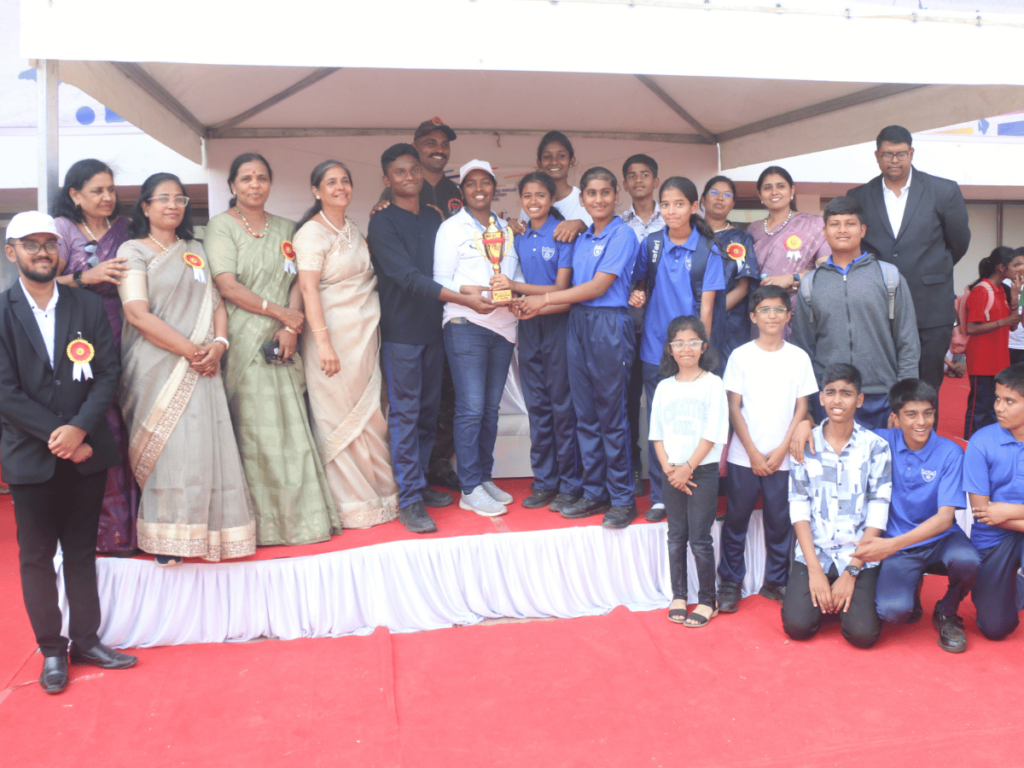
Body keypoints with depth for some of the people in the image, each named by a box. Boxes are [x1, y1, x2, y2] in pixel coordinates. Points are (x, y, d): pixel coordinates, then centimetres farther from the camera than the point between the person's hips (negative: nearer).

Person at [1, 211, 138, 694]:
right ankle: (51, 650, 21)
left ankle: (86, 640, 24)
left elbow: (108, 373, 0)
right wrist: (57, 437, -14)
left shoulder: (89, 306, 6)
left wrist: (80, 428, -14)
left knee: (82, 551, 12)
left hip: (87, 451, 2)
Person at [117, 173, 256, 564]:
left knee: (205, 446, 2)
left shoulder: (196, 250, 17)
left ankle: (208, 530, 13)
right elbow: (137, 314, -11)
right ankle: (167, 540, 4)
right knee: (165, 448, -5)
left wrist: (218, 343, -7)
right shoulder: (133, 250, 0)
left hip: (202, 367, 5)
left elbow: (216, 303, 13)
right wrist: (191, 351, -14)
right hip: (158, 367, -4)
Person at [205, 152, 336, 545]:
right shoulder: (221, 226, 2)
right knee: (253, 429, -3)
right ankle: (260, 521, 7)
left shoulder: (284, 228, 16)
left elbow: (296, 281, 8)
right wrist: (281, 312, -9)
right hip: (243, 341, -4)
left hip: (282, 342, 4)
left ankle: (296, 513, 15)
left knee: (290, 426, 4)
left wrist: (290, 328, -8)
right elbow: (228, 286, -9)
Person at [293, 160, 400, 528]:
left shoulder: (354, 229, 15)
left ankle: (376, 491, 22)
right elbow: (308, 288, -17)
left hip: (365, 334, 7)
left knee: (371, 415, 10)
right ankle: (345, 503, 10)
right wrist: (323, 342, -25)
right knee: (338, 418, -1)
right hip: (334, 335, -7)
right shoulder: (312, 232, -8)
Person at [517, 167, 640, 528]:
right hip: (577, 324, 7)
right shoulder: (581, 239, 16)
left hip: (609, 325, -7)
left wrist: (545, 299, -10)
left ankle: (622, 498, 8)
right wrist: (535, 307, 0)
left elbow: (598, 286, -12)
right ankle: (594, 493, 19)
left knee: (611, 415, -3)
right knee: (585, 415, 9)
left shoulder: (622, 235, -5)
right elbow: (574, 290, 13)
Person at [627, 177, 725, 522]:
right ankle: (659, 496, 17)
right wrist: (638, 295, -5)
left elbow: (707, 305, -3)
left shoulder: (707, 249, -1)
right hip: (655, 348, 2)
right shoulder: (651, 244, 5)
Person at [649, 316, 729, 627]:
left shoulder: (712, 384, -4)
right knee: (676, 536, 10)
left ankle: (707, 600, 12)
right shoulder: (664, 387, 7)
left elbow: (713, 433, -10)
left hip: (703, 470, -4)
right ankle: (678, 596, 21)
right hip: (671, 473, 4)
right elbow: (657, 434, 7)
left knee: (699, 538, -1)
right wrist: (668, 467, -6)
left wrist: (688, 467, -12)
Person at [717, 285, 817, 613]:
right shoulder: (741, 356, 0)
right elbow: (734, 409, -1)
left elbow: (801, 408, 4)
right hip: (743, 456, -1)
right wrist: (753, 452, -7)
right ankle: (730, 582, 17)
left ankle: (775, 581, 22)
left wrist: (781, 450, -6)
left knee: (780, 521, 6)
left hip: (782, 458, 1)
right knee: (736, 519, 5)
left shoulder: (799, 357, 3)